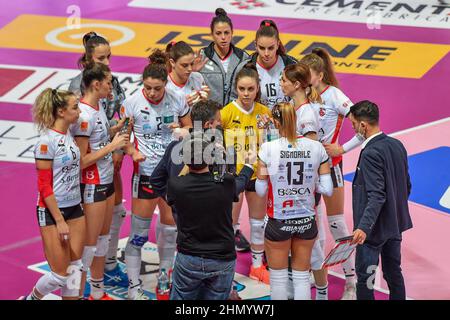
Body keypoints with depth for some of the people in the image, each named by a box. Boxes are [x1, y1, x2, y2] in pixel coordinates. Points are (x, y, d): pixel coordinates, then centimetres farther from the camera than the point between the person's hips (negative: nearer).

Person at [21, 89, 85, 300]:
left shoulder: (69, 135, 5)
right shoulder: (46, 141, -17)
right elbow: (44, 186, -16)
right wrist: (60, 221, -17)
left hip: (74, 208, 7)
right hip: (51, 211, -7)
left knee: (74, 269, 7)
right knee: (60, 274, -2)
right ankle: (31, 298, 23)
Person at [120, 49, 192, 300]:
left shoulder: (177, 100, -6)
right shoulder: (132, 103, -13)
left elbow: (189, 127, 9)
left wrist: (182, 130, -13)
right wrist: (132, 151, -23)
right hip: (145, 173, -3)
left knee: (171, 227, 12)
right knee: (139, 232, -1)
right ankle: (134, 286, 11)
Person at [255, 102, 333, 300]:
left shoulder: (268, 149, -15)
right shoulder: (316, 147, -8)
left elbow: (260, 191, -9)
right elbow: (327, 189, -7)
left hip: (278, 222, -2)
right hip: (307, 222, 2)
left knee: (278, 277, 13)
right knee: (302, 277, 15)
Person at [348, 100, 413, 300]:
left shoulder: (371, 154, -21)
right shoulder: (397, 145, 4)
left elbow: (376, 196, -28)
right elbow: (406, 186, 12)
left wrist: (363, 227, -35)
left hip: (374, 229, -9)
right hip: (396, 224, 9)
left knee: (364, 279, 1)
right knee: (394, 273, 17)